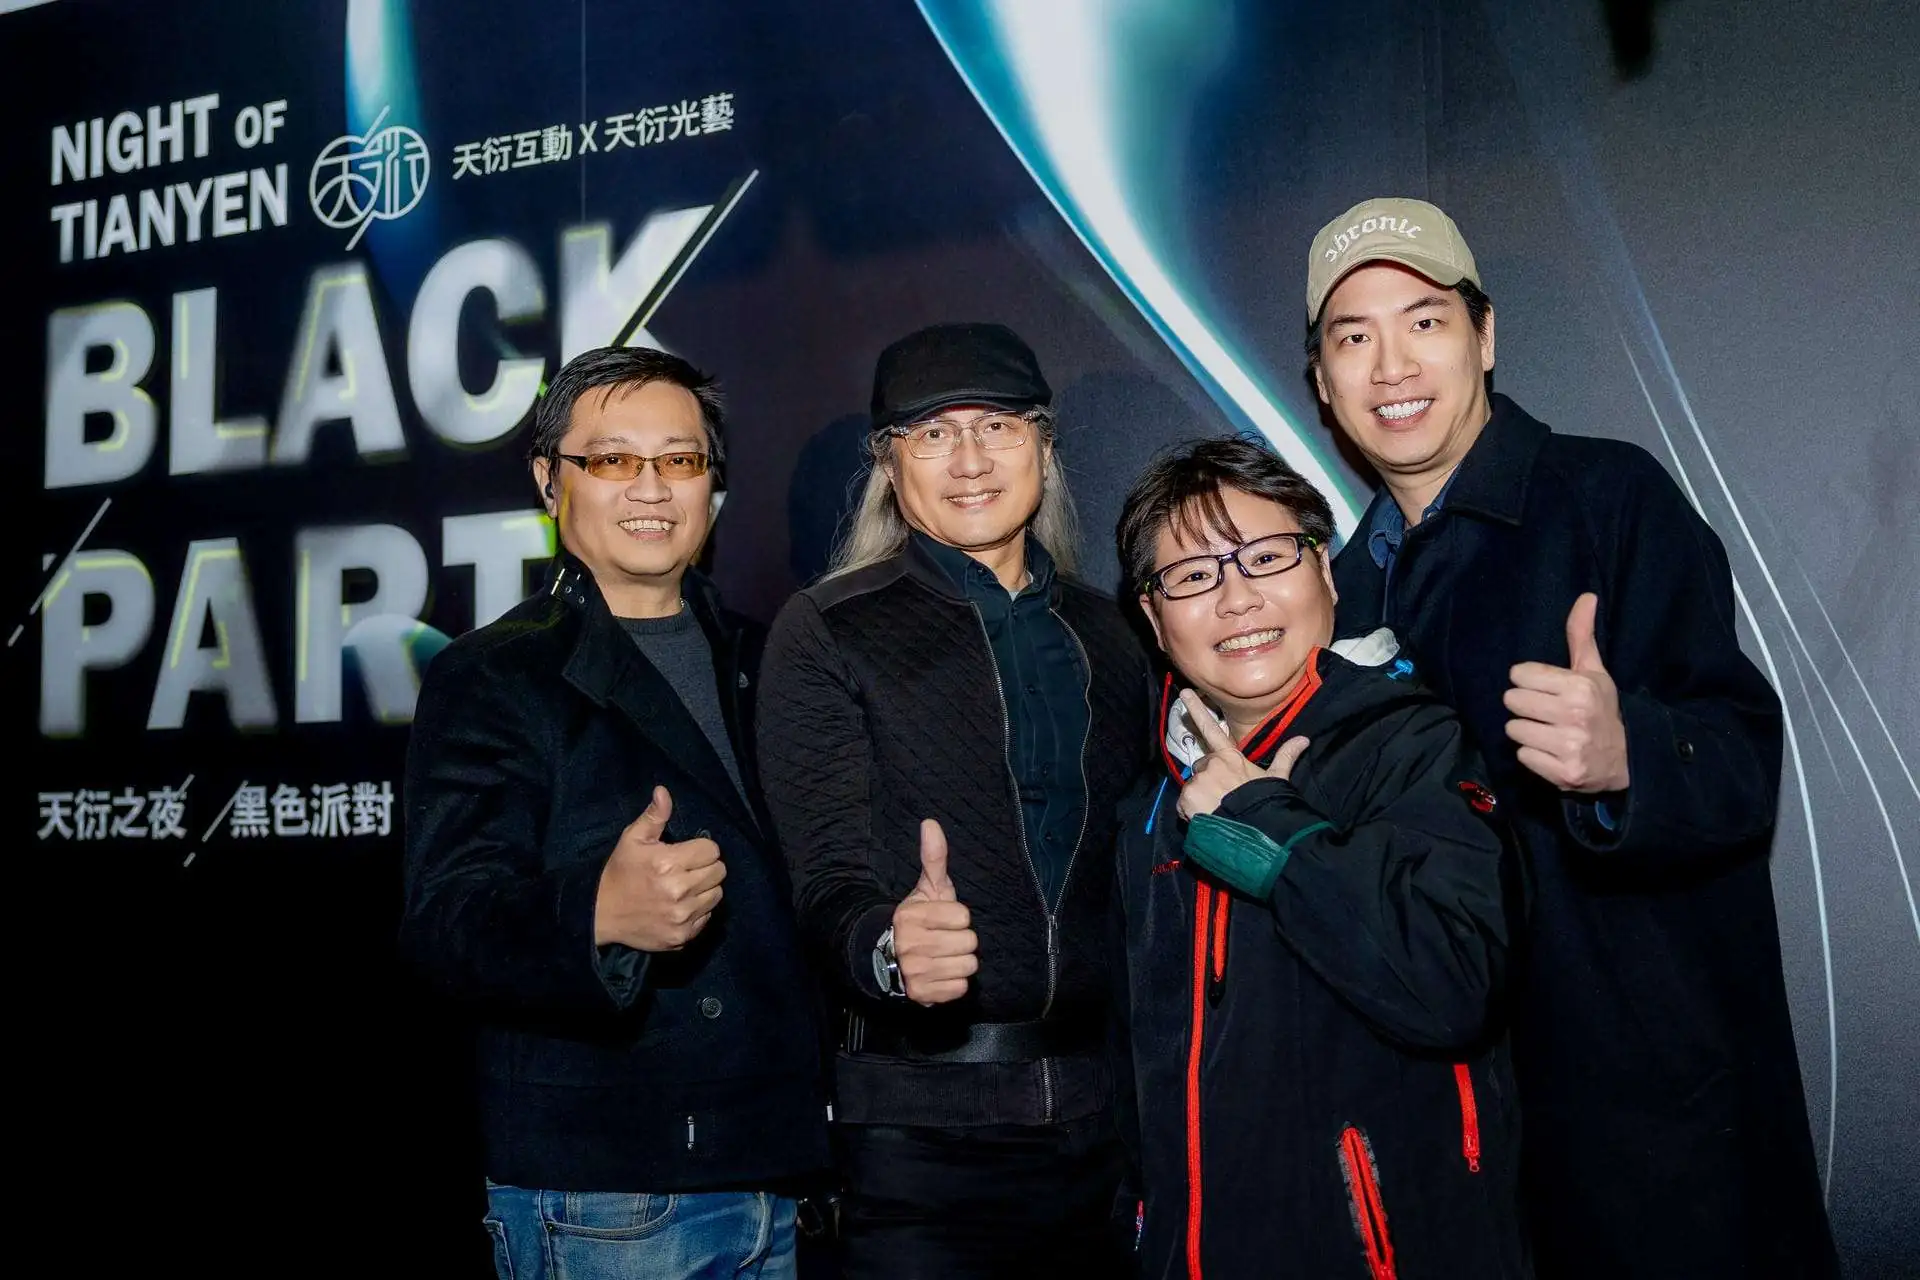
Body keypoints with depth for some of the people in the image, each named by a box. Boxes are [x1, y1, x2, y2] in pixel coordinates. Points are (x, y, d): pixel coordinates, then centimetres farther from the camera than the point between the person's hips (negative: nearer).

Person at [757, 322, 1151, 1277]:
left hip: (1098, 1114, 4)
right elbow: (831, 882, -11)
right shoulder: (826, 634, -4)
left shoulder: (1100, 635, 10)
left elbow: (1130, 863, 14)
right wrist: (888, 948, -33)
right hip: (920, 1120, -4)